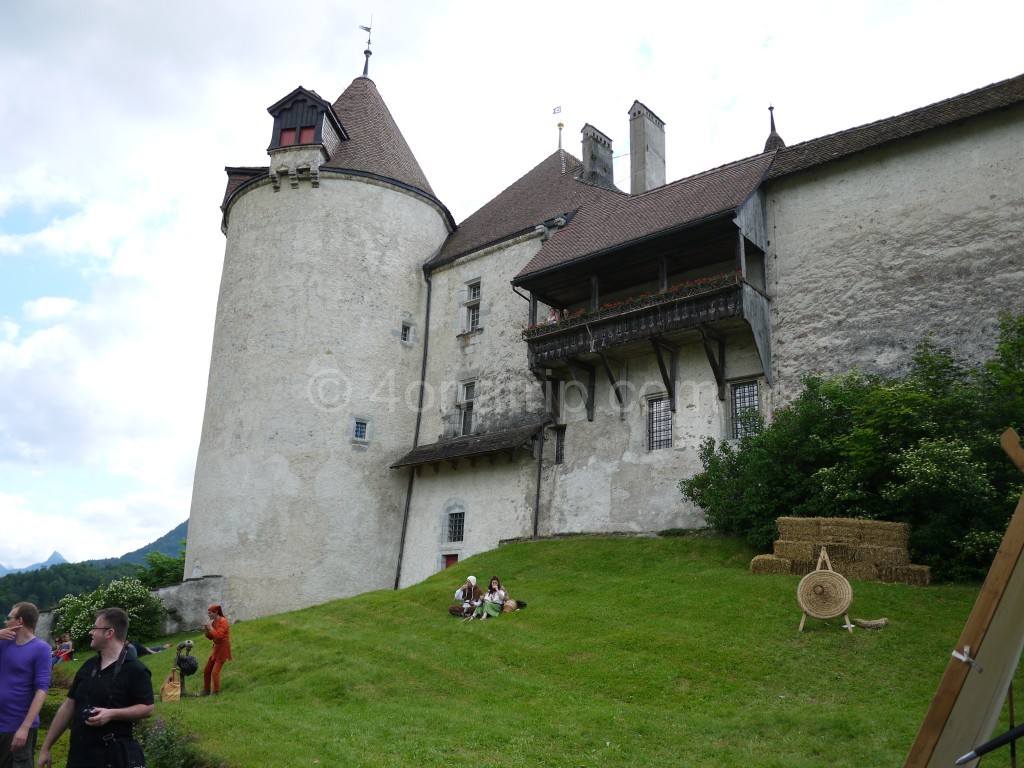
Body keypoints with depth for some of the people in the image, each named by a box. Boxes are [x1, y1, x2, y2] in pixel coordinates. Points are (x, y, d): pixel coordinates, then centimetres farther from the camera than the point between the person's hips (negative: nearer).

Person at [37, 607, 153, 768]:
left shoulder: (135, 669, -11)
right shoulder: (88, 665, 10)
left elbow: (147, 708, -12)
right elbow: (68, 706, 14)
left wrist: (111, 714, -23)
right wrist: (46, 747, 13)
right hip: (78, 754, 7)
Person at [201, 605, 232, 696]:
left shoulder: (223, 621, -16)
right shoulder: (213, 622, 7)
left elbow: (218, 636, -25)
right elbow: (211, 637, 14)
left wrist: (210, 627, -20)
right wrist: (206, 630, -5)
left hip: (222, 649, -9)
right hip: (216, 648, 9)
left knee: (215, 672, -11)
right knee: (206, 671, 12)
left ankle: (216, 693, -3)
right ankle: (206, 691, 25)